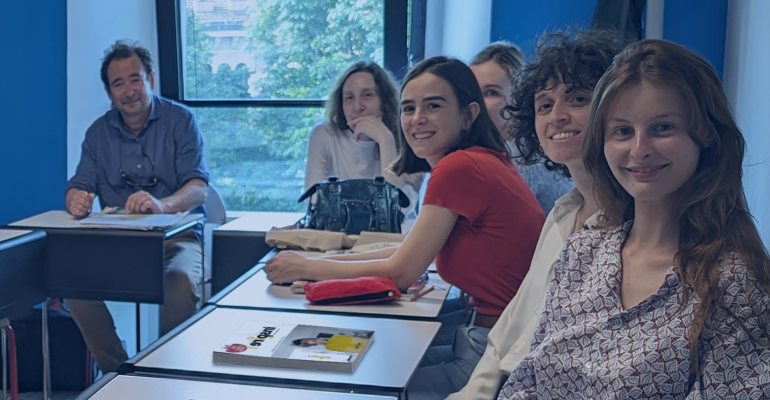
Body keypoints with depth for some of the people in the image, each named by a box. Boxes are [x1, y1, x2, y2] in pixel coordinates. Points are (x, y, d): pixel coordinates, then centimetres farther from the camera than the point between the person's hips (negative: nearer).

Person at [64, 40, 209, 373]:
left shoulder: (181, 121, 0)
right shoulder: (98, 132, 11)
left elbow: (198, 189, -11)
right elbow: (78, 188, 4)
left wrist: (161, 205, -34)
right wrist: (76, 201, -23)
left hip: (176, 236, -3)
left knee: (181, 282, -35)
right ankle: (118, 372, -8)